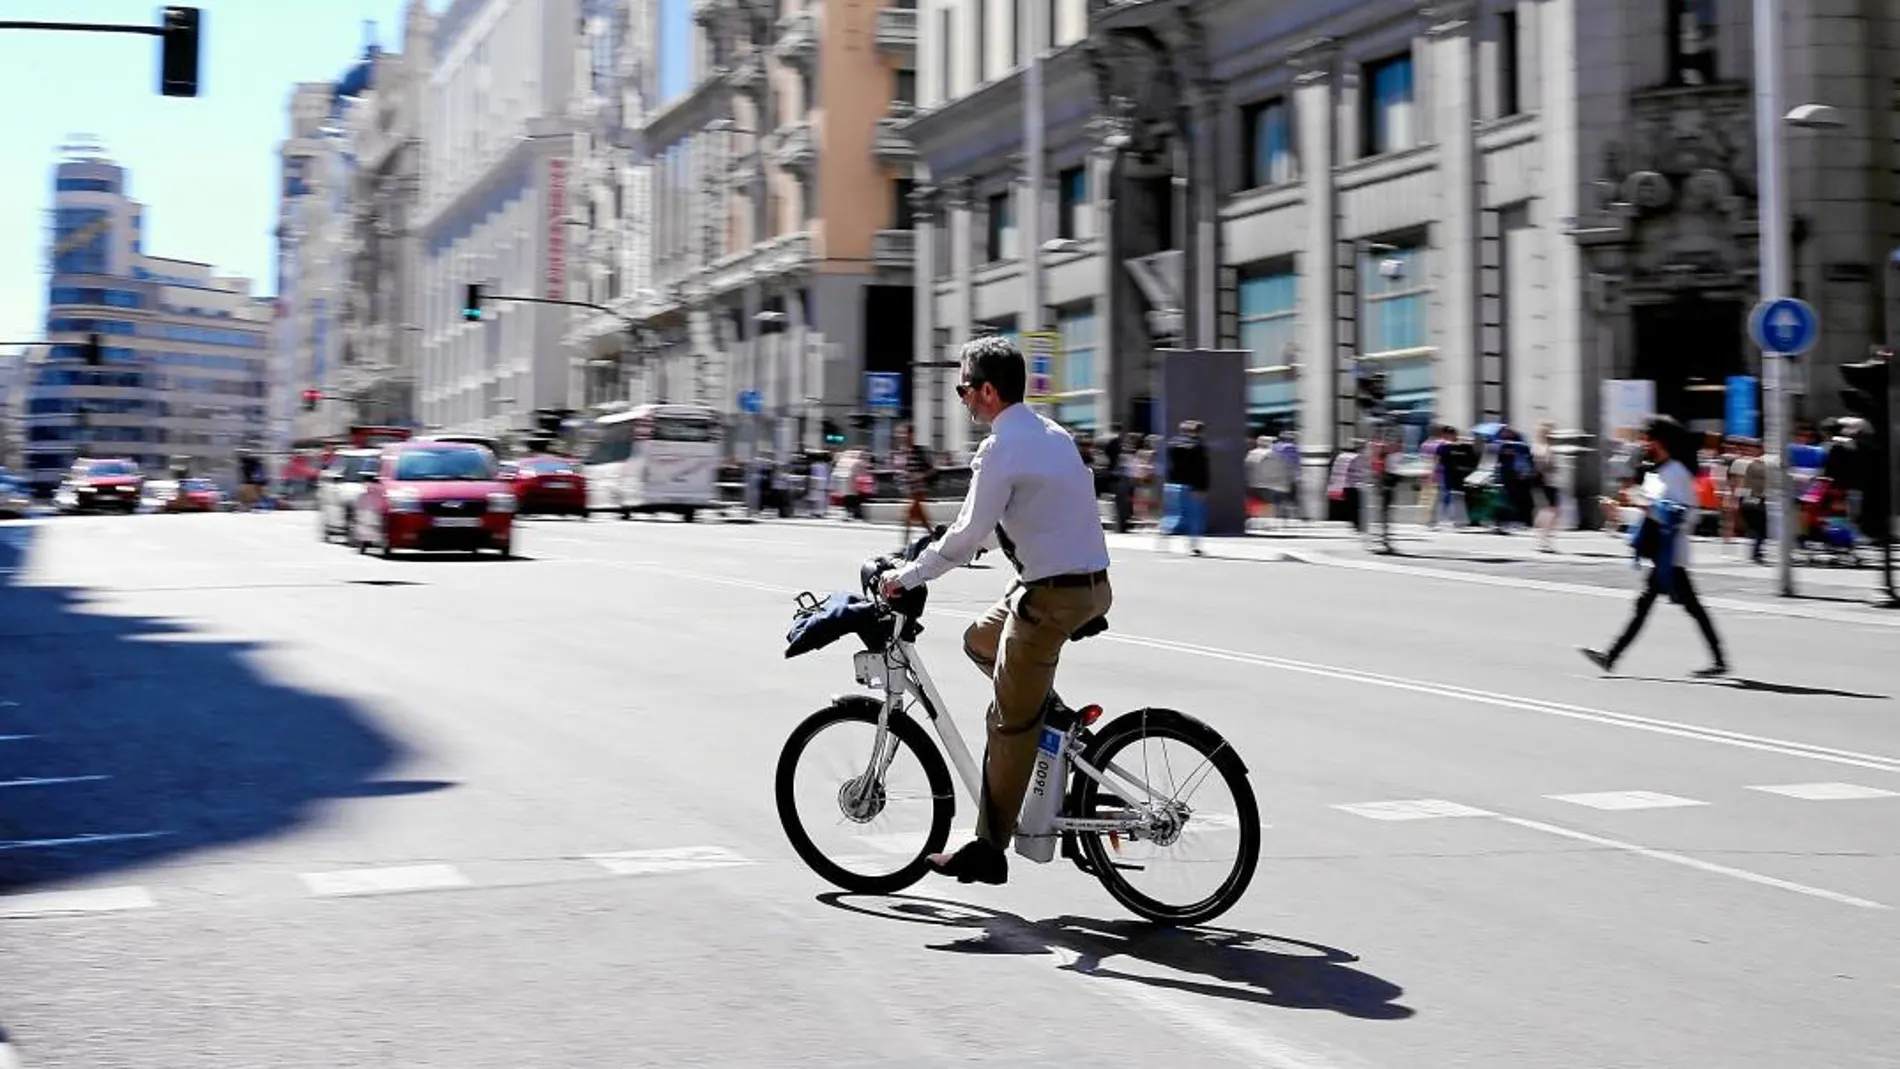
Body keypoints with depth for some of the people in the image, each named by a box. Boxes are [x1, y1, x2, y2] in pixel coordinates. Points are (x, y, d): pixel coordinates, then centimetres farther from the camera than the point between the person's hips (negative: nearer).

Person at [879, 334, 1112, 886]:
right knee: (980, 641, 27)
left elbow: (966, 538, -17)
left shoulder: (1002, 449, -15)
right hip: (1090, 582, 9)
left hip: (1052, 595, -9)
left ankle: (988, 851, 9)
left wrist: (906, 576, -4)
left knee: (1011, 723, 1)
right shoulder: (1053, 434, 13)